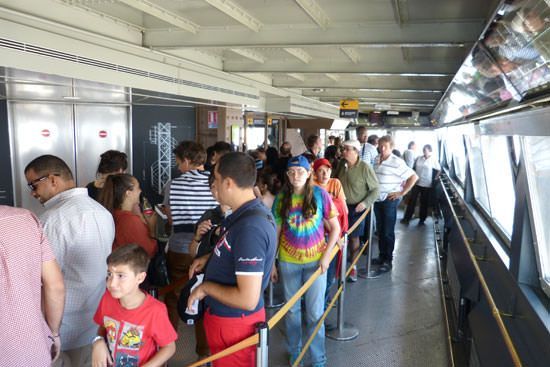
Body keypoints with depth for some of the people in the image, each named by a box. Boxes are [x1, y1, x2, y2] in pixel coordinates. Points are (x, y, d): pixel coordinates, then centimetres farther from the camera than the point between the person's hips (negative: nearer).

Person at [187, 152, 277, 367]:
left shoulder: (249, 228, -32)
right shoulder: (251, 211, 0)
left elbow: (248, 299, -33)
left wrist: (205, 287, -19)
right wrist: (210, 258, 6)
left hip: (234, 322, -9)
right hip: (229, 316, 9)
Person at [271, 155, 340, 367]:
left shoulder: (320, 195, -9)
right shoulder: (281, 198, -4)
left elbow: (335, 228, -3)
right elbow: (275, 232, 2)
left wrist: (327, 255, -12)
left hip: (315, 260, -1)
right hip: (288, 261, 2)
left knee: (315, 312, 5)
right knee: (292, 309, 15)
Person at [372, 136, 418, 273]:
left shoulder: (397, 162, -14)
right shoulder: (376, 160, 5)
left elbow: (414, 176, -14)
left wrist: (402, 192, -14)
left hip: (390, 200, -6)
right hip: (377, 200, 6)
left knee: (388, 231, 2)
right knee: (380, 230, 15)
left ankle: (388, 260, 12)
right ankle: (382, 256, 28)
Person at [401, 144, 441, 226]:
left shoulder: (433, 160, -5)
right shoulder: (419, 158, 3)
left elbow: (439, 170, 1)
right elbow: (414, 168, 11)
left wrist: (435, 179, -5)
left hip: (427, 185, -2)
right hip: (416, 183, 2)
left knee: (424, 203, 8)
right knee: (412, 201, 2)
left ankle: (422, 220, 21)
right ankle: (406, 218, 7)